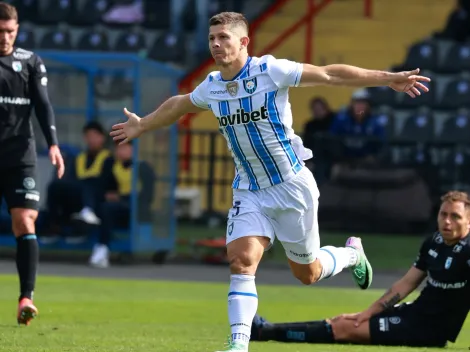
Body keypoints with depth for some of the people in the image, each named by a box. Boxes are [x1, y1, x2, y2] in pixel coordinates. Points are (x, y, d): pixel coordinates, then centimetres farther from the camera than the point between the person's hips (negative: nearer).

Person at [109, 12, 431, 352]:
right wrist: (143, 125, 37)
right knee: (241, 260, -17)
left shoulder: (271, 71, -16)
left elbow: (330, 75, -13)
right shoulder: (211, 87, 0)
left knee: (307, 273, 8)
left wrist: (387, 78, -17)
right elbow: (179, 105, 23)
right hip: (249, 192, 4)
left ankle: (352, 254, 41)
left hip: (291, 186, -4)